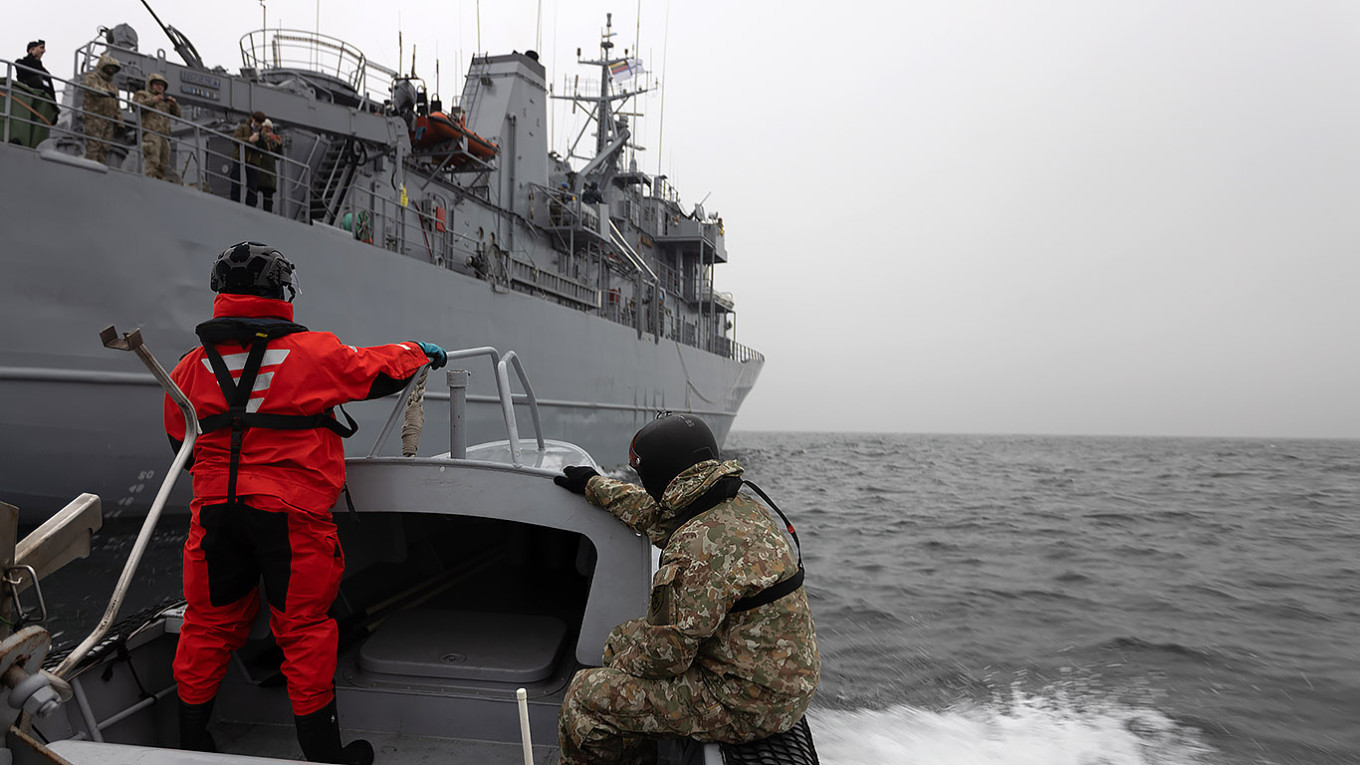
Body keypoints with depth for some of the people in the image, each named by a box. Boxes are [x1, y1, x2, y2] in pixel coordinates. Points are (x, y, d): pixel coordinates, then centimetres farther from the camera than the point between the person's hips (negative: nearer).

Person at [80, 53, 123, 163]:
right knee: (93, 146, -16)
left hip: (108, 120, 7)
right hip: (94, 117, -7)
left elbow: (116, 106, 26)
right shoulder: (91, 77, 3)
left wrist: (120, 122, 15)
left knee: (104, 148, 0)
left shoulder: (112, 86, 27)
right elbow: (93, 88, -21)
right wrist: (107, 93, -41)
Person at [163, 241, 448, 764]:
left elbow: (180, 442, 16)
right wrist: (423, 352, 24)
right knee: (304, 628, 6)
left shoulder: (191, 367, 5)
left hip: (215, 510, 4)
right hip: (290, 512, -4)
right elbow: (379, 370, 5)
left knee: (209, 624, 19)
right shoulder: (313, 352, -9)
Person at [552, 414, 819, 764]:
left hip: (749, 706, -10)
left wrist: (623, 662, -1)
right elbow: (658, 515, 21)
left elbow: (668, 653, -23)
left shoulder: (702, 544, -29)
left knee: (586, 697, -6)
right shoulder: (744, 507, 2)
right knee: (622, 639, 21)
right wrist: (594, 485, 32)